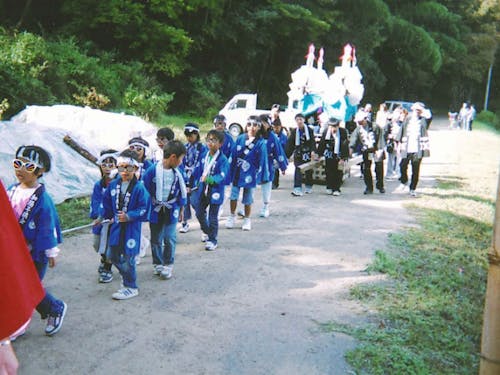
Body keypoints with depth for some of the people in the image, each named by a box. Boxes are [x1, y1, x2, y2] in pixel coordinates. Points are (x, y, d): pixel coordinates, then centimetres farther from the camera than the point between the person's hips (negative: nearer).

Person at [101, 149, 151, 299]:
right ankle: (127, 276, 37)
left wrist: (129, 216, -24)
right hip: (116, 225, 6)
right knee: (113, 256, 14)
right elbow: (107, 202, 17)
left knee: (128, 257, -2)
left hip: (131, 227, -6)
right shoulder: (113, 184, 4)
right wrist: (109, 216, 13)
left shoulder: (139, 188, -13)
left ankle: (131, 287, 13)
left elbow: (143, 208, -14)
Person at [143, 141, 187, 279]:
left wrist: (181, 210, 13)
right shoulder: (152, 171, -16)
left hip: (171, 210, 2)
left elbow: (182, 192, 8)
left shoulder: (177, 173, -3)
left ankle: (168, 265, 14)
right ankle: (157, 264, 27)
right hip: (155, 210, -2)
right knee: (156, 239, 11)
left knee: (170, 238, 1)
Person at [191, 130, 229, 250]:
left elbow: (222, 176, -25)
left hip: (215, 191, -6)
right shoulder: (204, 156, 3)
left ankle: (212, 240, 17)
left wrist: (210, 179, -39)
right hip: (203, 189, 6)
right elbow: (198, 171, 13)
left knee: (212, 217, 3)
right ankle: (206, 231, 42)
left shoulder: (222, 159, -15)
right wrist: (196, 185, 16)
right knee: (199, 213, 16)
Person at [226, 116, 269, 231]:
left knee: (247, 199, 8)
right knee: (233, 196, 7)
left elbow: (262, 160, -5)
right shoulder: (240, 139, 1)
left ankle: (247, 220, 26)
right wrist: (231, 171, 3)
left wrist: (262, 176, -5)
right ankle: (232, 216, 28)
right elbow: (234, 155, 5)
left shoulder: (261, 143, -7)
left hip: (250, 174, -2)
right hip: (237, 172, 2)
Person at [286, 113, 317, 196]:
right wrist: (287, 155, -2)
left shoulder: (309, 130, -2)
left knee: (309, 172, 12)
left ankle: (309, 187, 31)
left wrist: (313, 151, -22)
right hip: (298, 154, 0)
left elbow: (312, 142, -7)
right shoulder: (294, 132, 3)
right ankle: (297, 189, -18)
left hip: (308, 154, 0)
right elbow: (290, 144, 2)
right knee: (298, 171, -13)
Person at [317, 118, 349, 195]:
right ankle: (329, 188, 19)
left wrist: (343, 158, -17)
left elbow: (345, 146, -14)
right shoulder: (326, 132, -6)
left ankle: (336, 189, 7)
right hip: (329, 155, 2)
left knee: (338, 173, -2)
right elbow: (321, 144, 4)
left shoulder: (343, 132, -15)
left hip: (339, 156, -2)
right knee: (328, 171, 4)